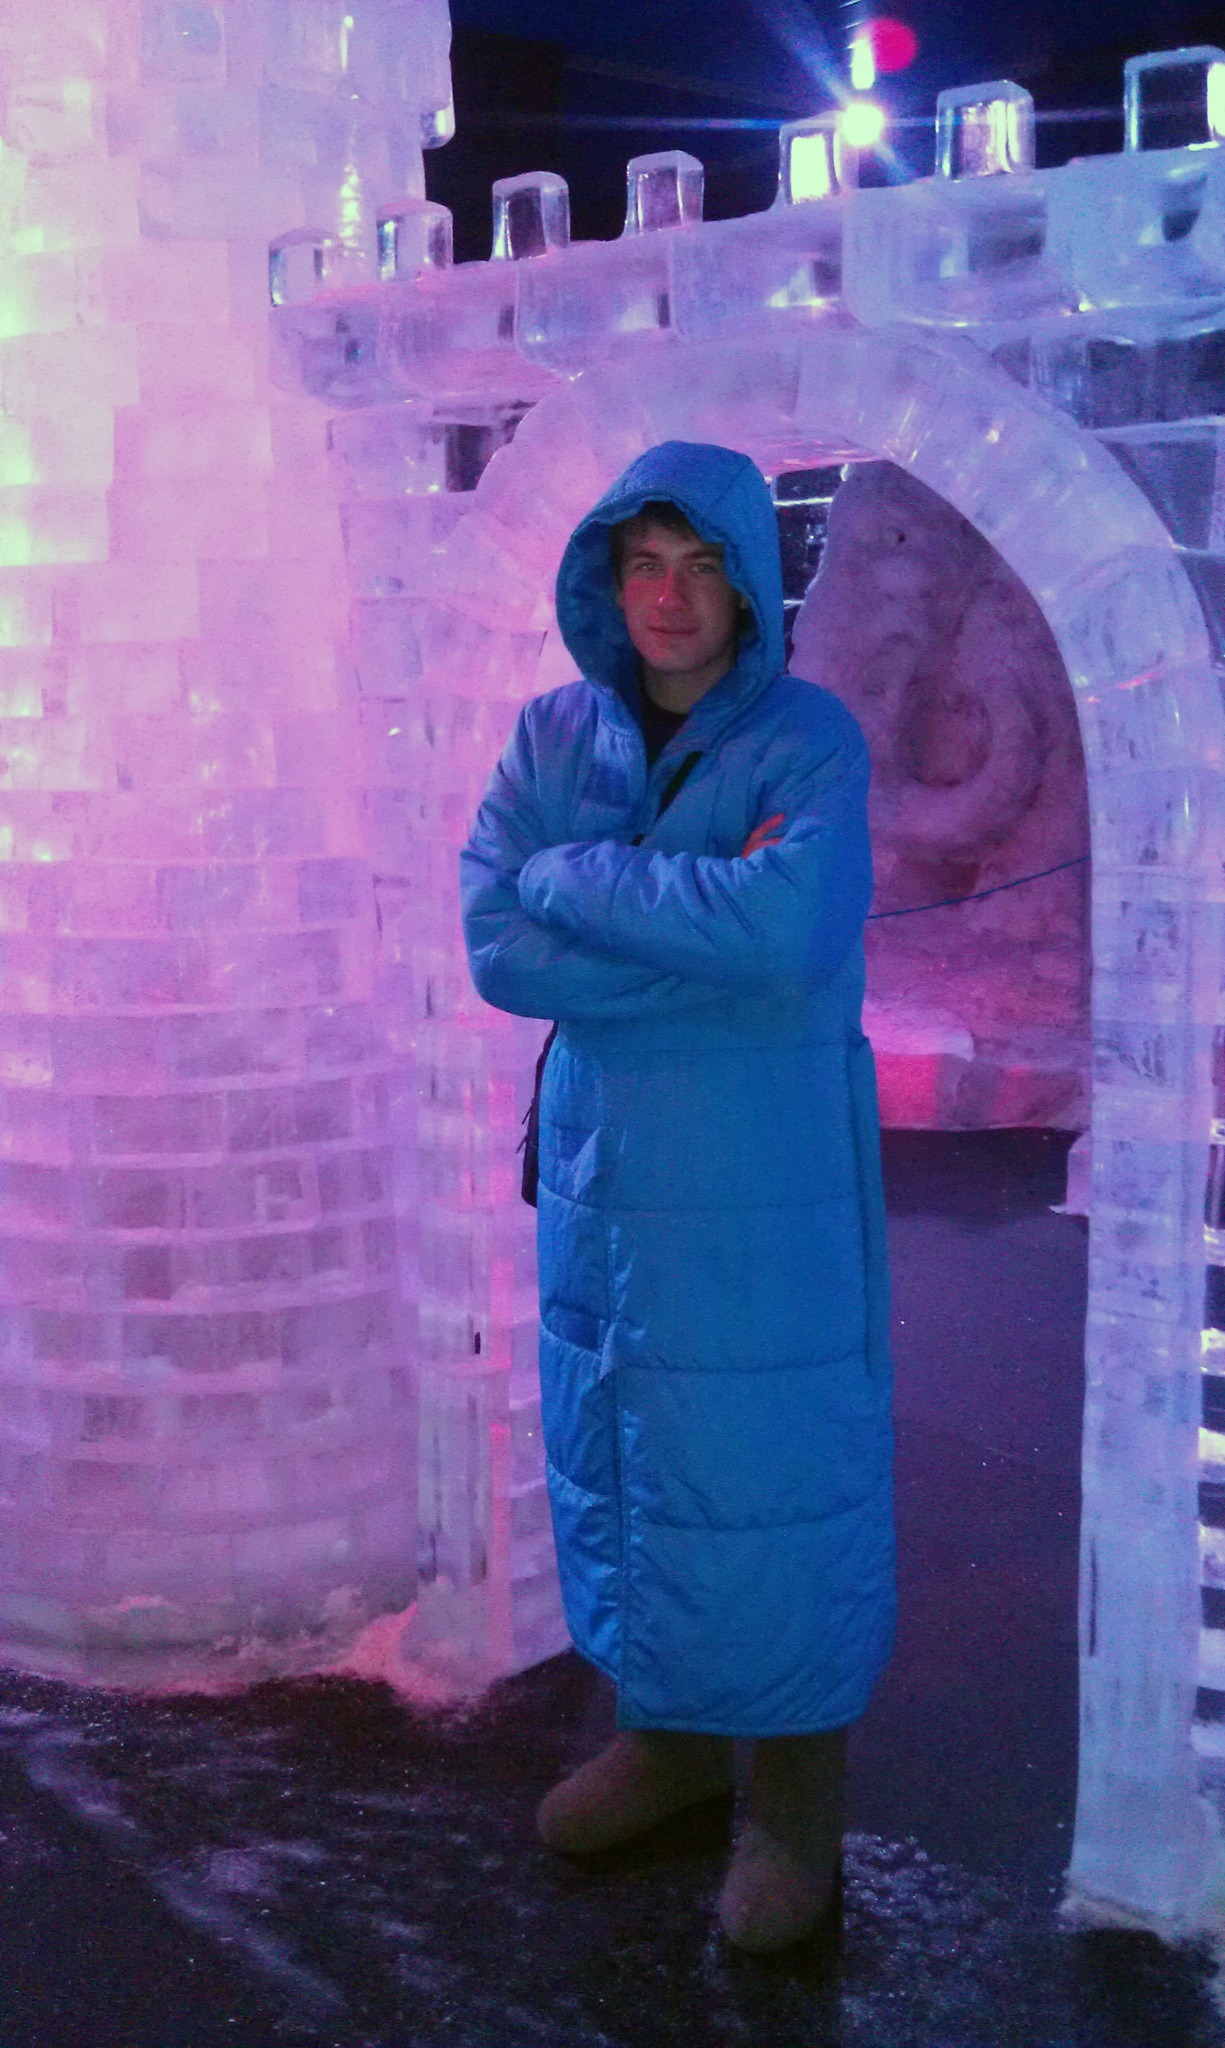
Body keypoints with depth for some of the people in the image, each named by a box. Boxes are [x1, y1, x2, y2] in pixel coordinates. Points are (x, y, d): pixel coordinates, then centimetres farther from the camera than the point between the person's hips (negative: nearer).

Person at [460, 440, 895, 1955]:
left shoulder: (810, 740, -10)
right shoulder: (553, 735, 1)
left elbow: (779, 923, -29)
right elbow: (492, 947, -11)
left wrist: (574, 879, -18)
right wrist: (704, 949, -18)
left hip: (769, 1189, -4)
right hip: (604, 1164, 5)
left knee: (771, 1473, 5)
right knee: (614, 1460, 16)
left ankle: (798, 1787, 25)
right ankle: (667, 1730, 38)